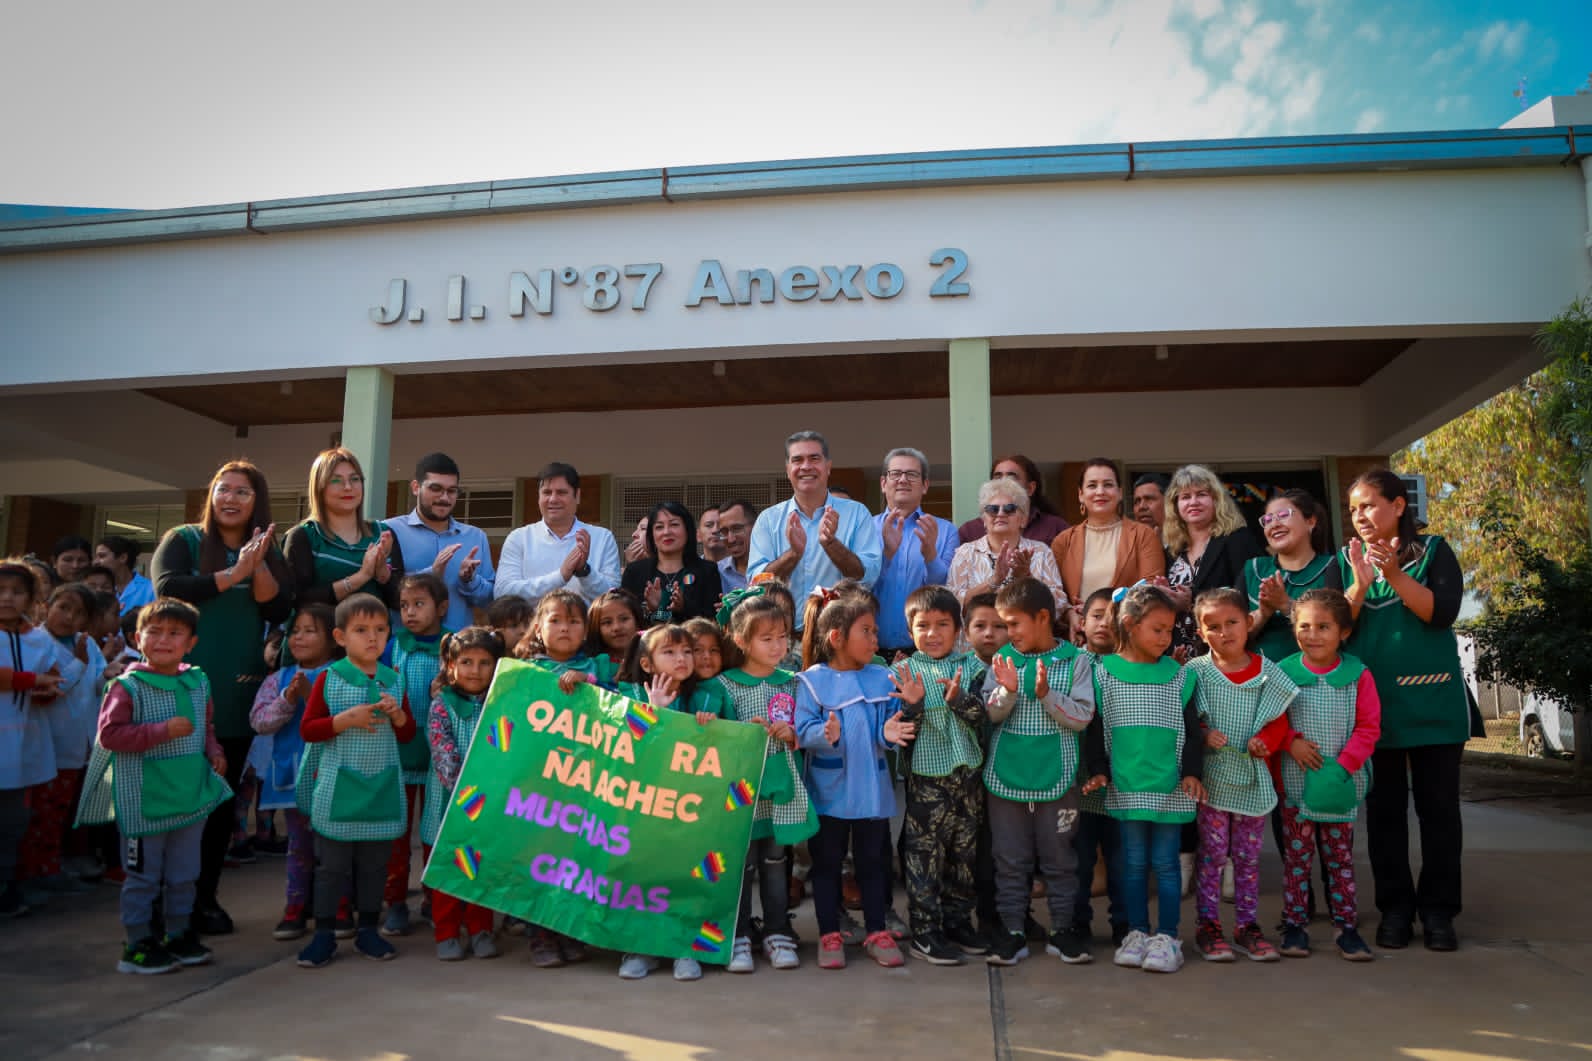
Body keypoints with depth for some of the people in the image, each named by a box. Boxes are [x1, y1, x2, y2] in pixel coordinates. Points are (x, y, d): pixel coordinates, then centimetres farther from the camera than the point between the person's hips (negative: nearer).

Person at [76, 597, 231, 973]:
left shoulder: (198, 683, 5)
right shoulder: (129, 686, -13)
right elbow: (109, 734, -18)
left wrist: (214, 752, 1)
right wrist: (163, 731, -22)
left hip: (191, 797, 6)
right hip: (144, 801, -6)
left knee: (184, 873, 16)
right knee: (143, 875, 5)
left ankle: (179, 935, 30)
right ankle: (137, 945, 19)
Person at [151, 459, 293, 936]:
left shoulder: (270, 553, 8)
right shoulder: (183, 540, 1)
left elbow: (279, 611, -5)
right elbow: (166, 589, -16)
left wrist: (258, 566, -17)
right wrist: (232, 574, -19)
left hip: (239, 692, 3)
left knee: (224, 796, 8)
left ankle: (206, 895, 19)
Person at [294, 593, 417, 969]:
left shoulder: (394, 681, 5)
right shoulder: (329, 679, -4)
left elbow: (408, 735, 11)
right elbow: (307, 729, -6)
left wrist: (397, 714, -10)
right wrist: (348, 719, -19)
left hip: (382, 788, 3)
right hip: (338, 788, -3)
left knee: (375, 863, 11)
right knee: (332, 864, 5)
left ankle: (368, 930, 24)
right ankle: (324, 934, 17)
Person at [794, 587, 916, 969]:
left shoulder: (883, 679, 1)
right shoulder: (812, 681, -8)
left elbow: (888, 729, 0)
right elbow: (803, 731, -15)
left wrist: (890, 732, -22)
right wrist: (825, 735, -34)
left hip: (872, 790, 3)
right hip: (829, 790, -2)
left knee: (873, 861, 13)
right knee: (826, 863, 9)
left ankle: (876, 932, 27)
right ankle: (829, 935, 23)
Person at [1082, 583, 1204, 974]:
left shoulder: (1178, 674, 2)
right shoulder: (1105, 672, 0)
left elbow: (1191, 729, 5)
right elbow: (1096, 727, 4)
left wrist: (1191, 771, -5)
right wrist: (1098, 770, -2)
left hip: (1171, 787, 0)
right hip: (1126, 786, 0)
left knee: (1165, 862, 5)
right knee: (1134, 862, 9)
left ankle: (1167, 937, 15)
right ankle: (1137, 932, 22)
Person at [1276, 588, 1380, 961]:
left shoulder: (1358, 675, -3)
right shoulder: (1284, 673, -2)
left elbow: (1368, 727, -3)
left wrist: (1343, 766, -13)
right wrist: (1291, 742, -14)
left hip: (1342, 783, 0)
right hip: (1295, 781, 0)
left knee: (1341, 856, 10)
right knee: (1296, 855, 6)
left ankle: (1345, 925, 19)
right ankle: (1294, 924, 15)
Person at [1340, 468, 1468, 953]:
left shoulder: (1432, 550, 2)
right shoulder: (1345, 560, 6)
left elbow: (1442, 612, -11)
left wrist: (1394, 575, -21)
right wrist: (1361, 583, -16)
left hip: (1433, 698, -1)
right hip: (1372, 702, 2)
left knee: (1438, 804, 4)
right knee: (1384, 807, 5)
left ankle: (1438, 909, 13)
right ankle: (1395, 908, 14)